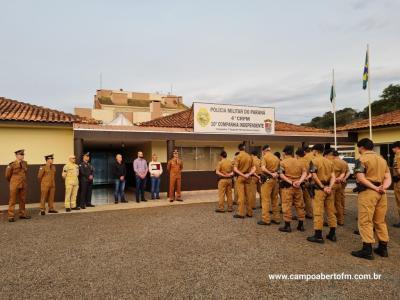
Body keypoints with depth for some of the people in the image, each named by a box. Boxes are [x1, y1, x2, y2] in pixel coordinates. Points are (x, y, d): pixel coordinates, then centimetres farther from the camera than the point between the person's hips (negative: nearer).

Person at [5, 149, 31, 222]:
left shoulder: (25, 163, 4)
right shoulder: (12, 165, -11)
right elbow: (7, 176, 1)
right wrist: (12, 182, 13)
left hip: (23, 185, 5)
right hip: (15, 185, -5)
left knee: (23, 200, 10)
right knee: (12, 200, 1)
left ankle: (22, 214, 21)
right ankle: (11, 216, 5)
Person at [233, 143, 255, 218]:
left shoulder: (238, 157, -9)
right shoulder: (249, 156, 6)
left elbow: (235, 169, -16)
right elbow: (254, 168, 5)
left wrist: (243, 175, -11)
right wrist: (249, 174, -6)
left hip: (240, 177, -4)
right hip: (248, 177, 5)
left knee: (241, 195, -2)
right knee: (248, 195, 10)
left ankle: (240, 213, 1)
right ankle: (249, 212, 15)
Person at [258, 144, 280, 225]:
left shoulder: (265, 157, -5)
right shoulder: (276, 158, 13)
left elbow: (263, 168, -21)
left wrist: (271, 174, -15)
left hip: (267, 179, -6)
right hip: (275, 179, 6)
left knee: (265, 200, -1)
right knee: (275, 200, 13)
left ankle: (266, 219, 0)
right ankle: (276, 218, 19)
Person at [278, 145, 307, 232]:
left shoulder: (283, 162, -5)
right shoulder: (299, 162, 10)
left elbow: (281, 175, -16)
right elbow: (304, 172, 1)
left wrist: (291, 182, -16)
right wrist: (299, 181, -11)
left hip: (287, 186, -5)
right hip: (298, 187, 5)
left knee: (287, 206, 1)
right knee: (300, 206, 13)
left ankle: (287, 226, 6)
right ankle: (301, 225, 22)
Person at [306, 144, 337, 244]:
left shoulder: (314, 161, -7)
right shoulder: (329, 161, 12)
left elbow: (314, 176, -17)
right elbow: (333, 176, 5)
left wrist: (323, 187, -11)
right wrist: (329, 187, -5)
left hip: (319, 189, -6)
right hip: (328, 189, 7)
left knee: (318, 213, -3)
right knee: (331, 212, 12)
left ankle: (318, 236, 1)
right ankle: (332, 234, 20)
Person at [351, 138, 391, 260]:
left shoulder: (362, 159, -7)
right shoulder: (382, 159, 17)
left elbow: (360, 178, -19)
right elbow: (388, 178, 9)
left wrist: (374, 188, -14)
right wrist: (383, 187, -6)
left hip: (367, 192, -8)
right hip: (381, 193, 8)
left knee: (365, 221, -2)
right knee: (380, 221, 16)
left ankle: (367, 250, -1)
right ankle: (383, 248, 22)